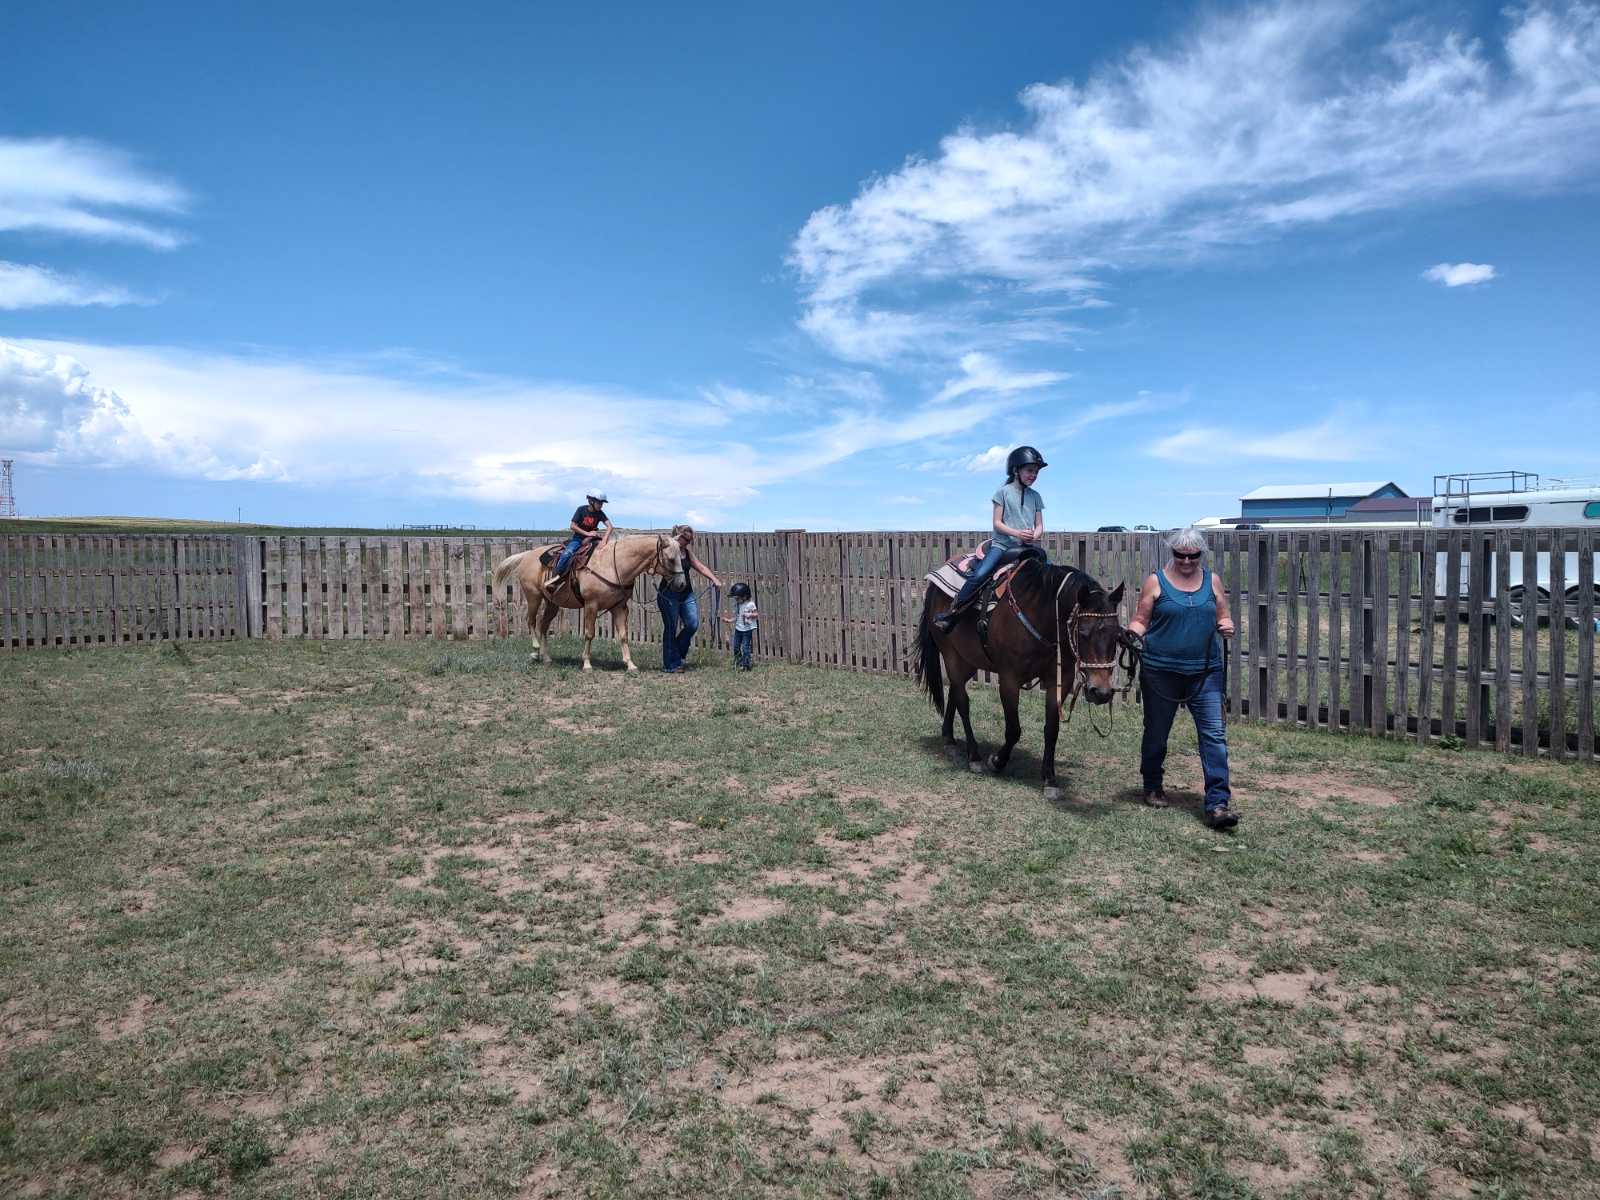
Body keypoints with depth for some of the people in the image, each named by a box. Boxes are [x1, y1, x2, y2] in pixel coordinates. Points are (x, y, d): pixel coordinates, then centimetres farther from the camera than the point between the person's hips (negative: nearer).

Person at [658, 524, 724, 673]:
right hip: (669, 595, -6)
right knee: (671, 628, -2)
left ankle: (678, 652, 20)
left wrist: (714, 579, -4)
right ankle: (671, 665, 6)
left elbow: (700, 567, 10)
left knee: (693, 624, -5)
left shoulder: (688, 553, 14)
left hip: (686, 594, 6)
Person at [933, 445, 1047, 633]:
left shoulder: (1036, 496, 14)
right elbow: (997, 523, -2)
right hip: (1002, 544, -4)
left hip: (1028, 547, 4)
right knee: (979, 575, -26)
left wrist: (1035, 536, -12)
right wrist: (1017, 533, -17)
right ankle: (952, 612, -14)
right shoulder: (1004, 492, 3)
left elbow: (1039, 525, 12)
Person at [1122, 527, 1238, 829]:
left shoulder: (1212, 581, 6)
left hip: (1205, 671, 2)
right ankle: (1152, 787, 34)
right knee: (1156, 733, 12)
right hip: (1161, 671, -1)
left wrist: (1227, 626, -9)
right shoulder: (1156, 581, -2)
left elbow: (1223, 617, 13)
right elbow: (1141, 619, 0)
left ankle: (1218, 804, -7)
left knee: (1214, 734, -8)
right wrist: (1134, 632, -22)